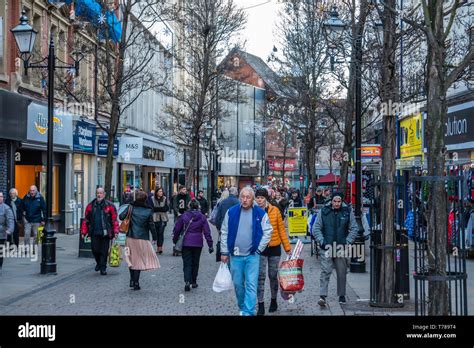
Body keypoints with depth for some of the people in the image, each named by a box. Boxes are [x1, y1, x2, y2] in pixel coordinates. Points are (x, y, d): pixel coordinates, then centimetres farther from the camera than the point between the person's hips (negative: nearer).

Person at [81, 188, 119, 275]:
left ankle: (103, 268, 12)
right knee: (95, 249, -1)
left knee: (104, 251, 1)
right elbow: (86, 219, 12)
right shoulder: (90, 206, 9)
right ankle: (98, 263, 27)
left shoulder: (110, 206, 2)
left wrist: (115, 231, -9)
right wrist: (84, 232, 6)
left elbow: (114, 219, -1)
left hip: (105, 233, -2)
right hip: (94, 232, 2)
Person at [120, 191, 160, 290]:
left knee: (132, 259, 16)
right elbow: (151, 225, -4)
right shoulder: (148, 211, -5)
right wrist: (154, 237, 6)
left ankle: (132, 281, 17)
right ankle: (136, 283, 4)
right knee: (139, 260, 6)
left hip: (130, 237, 2)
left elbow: (121, 216, -6)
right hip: (142, 239, -2)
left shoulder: (131, 207, -4)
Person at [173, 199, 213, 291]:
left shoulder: (184, 216, -2)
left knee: (187, 263, 1)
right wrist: (210, 245, 2)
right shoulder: (202, 217, -1)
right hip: (198, 244, 1)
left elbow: (177, 229, 3)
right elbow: (207, 232, -2)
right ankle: (193, 282, 21)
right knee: (195, 263, 14)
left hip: (186, 243, -1)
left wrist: (175, 240, 18)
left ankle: (187, 281, -17)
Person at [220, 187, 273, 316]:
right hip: (235, 255, 2)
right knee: (238, 284, 12)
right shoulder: (231, 212, 2)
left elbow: (268, 232, 1)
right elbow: (224, 233, 6)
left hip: (252, 255, -2)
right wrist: (224, 252, 4)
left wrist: (259, 249, -4)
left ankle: (248, 312, -5)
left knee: (251, 285, -7)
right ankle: (242, 308, 30)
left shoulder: (260, 213, -3)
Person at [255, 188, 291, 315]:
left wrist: (287, 247, 4)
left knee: (273, 276, 11)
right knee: (260, 277, -4)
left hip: (274, 248, 1)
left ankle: (274, 301, 29)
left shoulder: (274, 210, -2)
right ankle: (261, 305, 2)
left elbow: (281, 229, 3)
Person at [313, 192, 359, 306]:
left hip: (342, 247, 1)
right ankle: (322, 296, -11)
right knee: (325, 272, -9)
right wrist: (321, 241, -7)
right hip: (326, 247, -1)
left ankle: (342, 295, 23)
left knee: (342, 272, 9)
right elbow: (316, 228, 5)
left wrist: (348, 241, -5)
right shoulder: (324, 211, 2)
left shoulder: (348, 212, 3)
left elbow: (354, 228, 6)